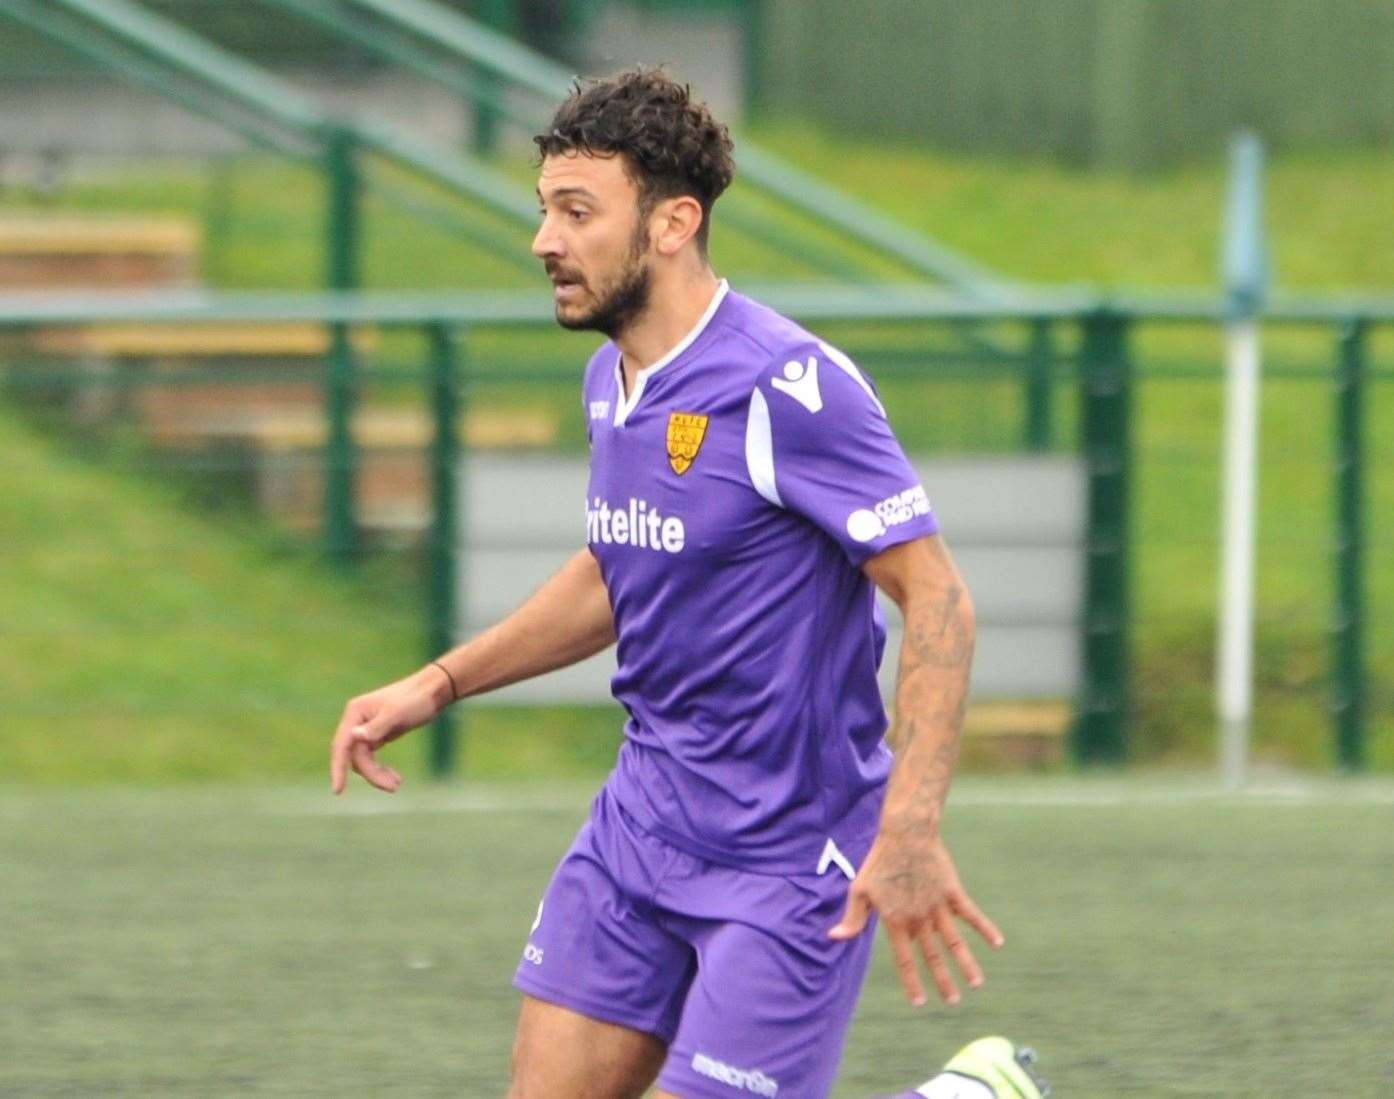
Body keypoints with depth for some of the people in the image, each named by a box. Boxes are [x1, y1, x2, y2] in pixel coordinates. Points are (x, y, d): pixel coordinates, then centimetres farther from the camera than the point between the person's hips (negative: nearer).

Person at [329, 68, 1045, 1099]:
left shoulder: (789, 387, -20)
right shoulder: (613, 381, 8)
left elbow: (937, 597, -21)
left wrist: (910, 832, -30)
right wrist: (438, 685, 17)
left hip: (789, 858, -8)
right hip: (643, 818, 8)